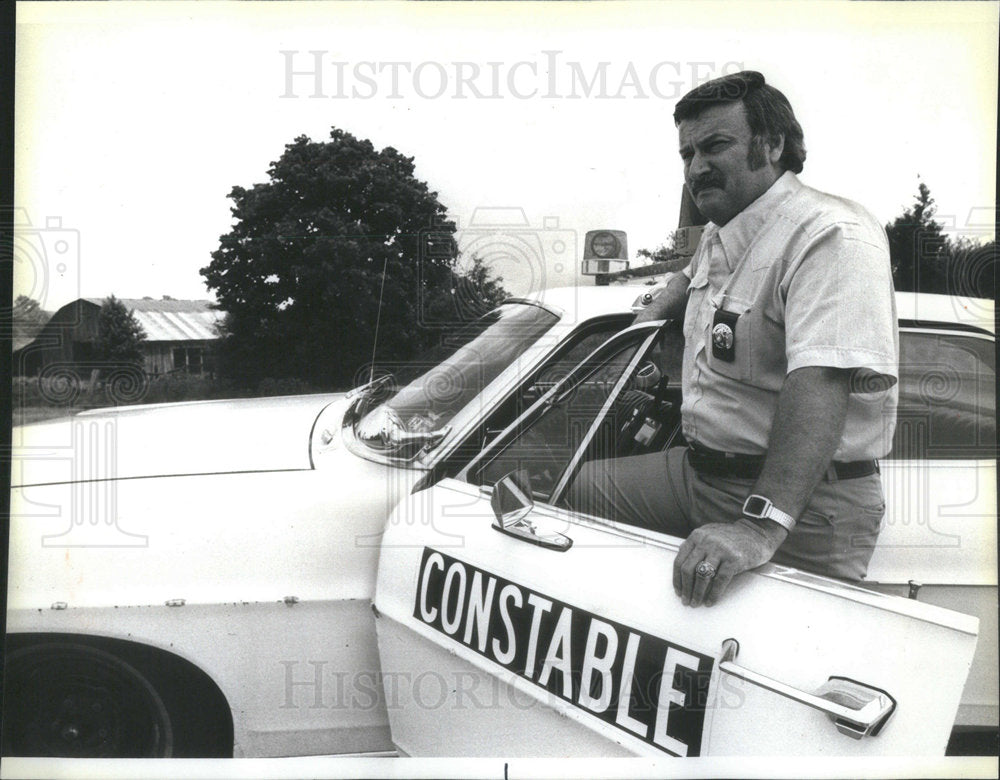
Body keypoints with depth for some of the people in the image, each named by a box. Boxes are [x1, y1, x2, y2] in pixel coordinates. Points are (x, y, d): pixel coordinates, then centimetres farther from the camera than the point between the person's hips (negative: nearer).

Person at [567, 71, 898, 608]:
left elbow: (820, 385, -34)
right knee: (578, 488, 9)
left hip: (806, 504, -8)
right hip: (700, 472, 9)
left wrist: (760, 526, -43)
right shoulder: (718, 236, 12)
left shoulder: (832, 237, -20)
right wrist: (653, 313, 23)